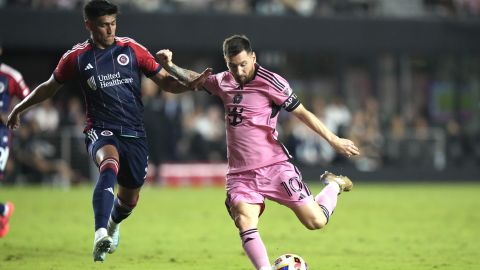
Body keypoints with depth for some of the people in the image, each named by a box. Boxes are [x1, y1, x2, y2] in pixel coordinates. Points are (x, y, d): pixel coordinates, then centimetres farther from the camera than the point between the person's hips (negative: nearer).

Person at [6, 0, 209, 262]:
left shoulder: (131, 49, 2)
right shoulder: (77, 57, 0)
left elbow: (164, 81, 5)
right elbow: (50, 86, 17)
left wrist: (189, 84, -15)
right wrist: (20, 107, 23)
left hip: (134, 133, 3)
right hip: (100, 131, -3)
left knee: (129, 200, 11)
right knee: (109, 165, -37)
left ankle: (113, 224, 50)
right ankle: (100, 236, -50)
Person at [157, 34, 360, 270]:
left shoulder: (270, 82, -7)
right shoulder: (223, 82, 9)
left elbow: (301, 113, -2)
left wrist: (334, 140, -4)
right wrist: (169, 66, 10)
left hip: (274, 166, -4)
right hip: (240, 174, 4)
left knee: (316, 221, -6)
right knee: (245, 223, -23)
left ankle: (334, 185, 25)